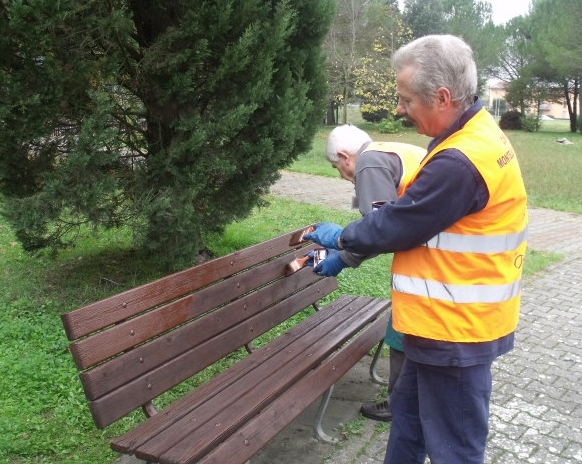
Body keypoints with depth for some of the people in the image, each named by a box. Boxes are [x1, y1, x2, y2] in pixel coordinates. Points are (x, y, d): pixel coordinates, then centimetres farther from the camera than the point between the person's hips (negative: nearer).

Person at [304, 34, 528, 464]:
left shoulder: (459, 163, -29)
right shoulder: (476, 134, 5)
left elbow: (398, 225, -19)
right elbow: (415, 214, 12)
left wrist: (342, 238, -1)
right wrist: (349, 253, 13)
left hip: (455, 328, -10)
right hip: (448, 320, 10)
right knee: (409, 408, 25)